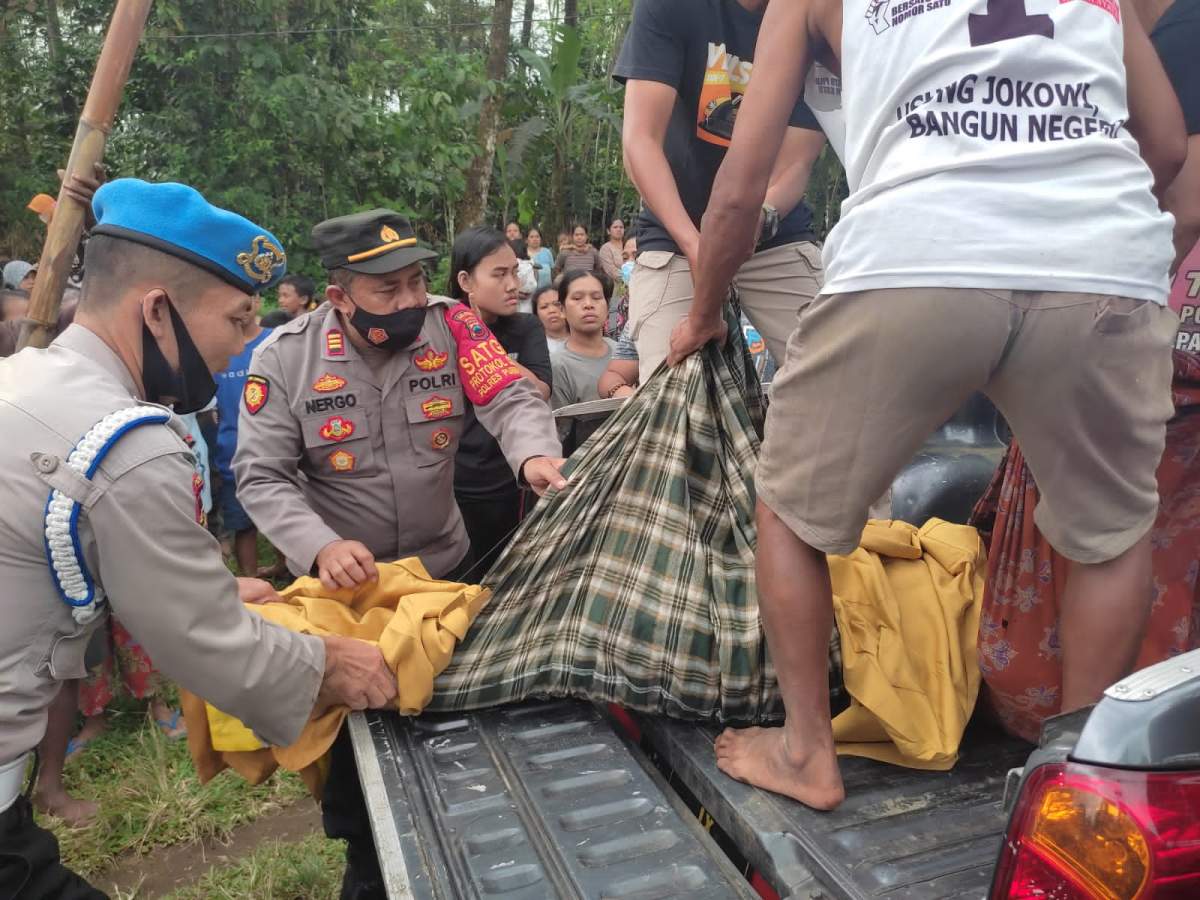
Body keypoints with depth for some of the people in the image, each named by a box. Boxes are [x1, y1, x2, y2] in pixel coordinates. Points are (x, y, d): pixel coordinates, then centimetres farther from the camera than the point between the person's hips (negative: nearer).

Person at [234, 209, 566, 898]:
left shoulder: (451, 324, -11)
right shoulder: (285, 356, -14)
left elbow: (511, 398, -19)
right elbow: (262, 476, -16)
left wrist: (536, 455, -42)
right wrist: (320, 547, -33)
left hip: (447, 566, 2)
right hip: (343, 581, -1)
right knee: (354, 724, 12)